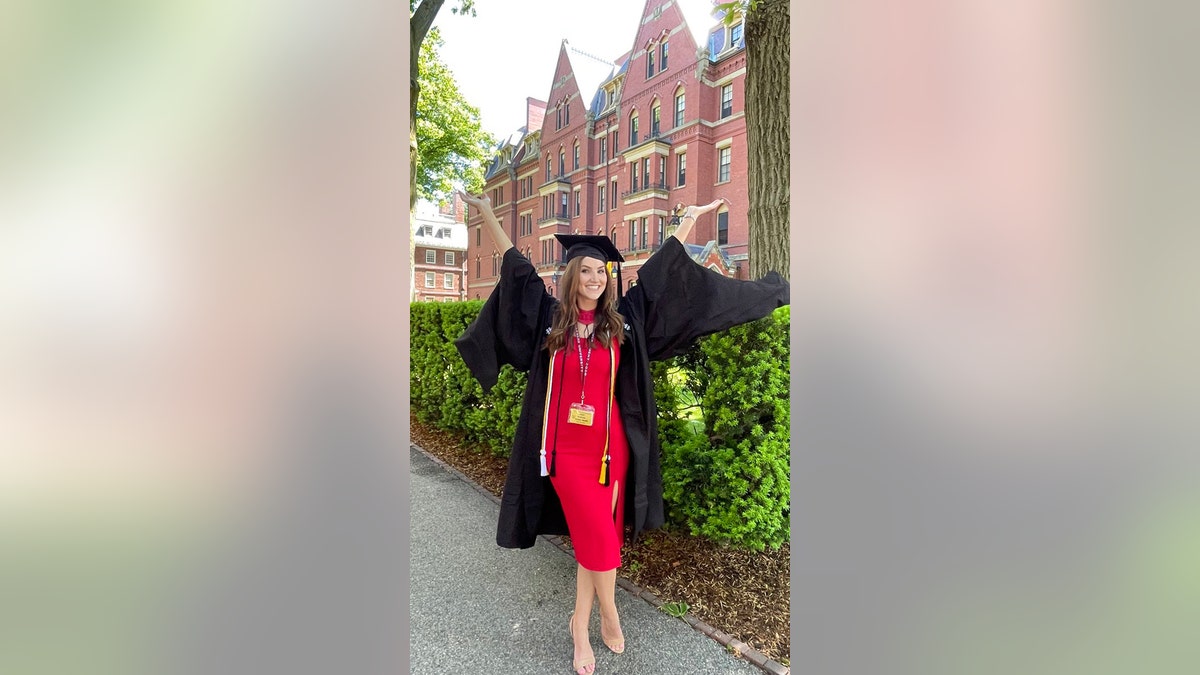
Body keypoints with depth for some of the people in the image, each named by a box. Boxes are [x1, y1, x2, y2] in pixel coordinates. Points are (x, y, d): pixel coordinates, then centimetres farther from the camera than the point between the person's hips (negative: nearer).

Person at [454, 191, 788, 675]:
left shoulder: (623, 319, 3)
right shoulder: (551, 318, 1)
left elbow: (660, 271, 11)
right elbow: (515, 267, 6)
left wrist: (688, 219, 18)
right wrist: (486, 213, 9)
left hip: (610, 447, 2)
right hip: (566, 448, -1)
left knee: (593, 541, 11)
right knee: (600, 539, -2)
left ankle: (580, 626, 34)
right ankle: (609, 616, 27)